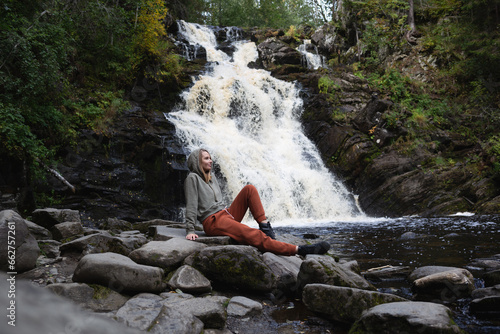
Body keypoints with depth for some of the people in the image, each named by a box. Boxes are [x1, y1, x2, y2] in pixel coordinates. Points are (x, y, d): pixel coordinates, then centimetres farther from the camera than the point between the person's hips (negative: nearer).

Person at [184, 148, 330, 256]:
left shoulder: (211, 177, 22)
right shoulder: (193, 178, -3)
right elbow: (191, 206, -10)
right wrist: (190, 231, -15)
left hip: (226, 214, 9)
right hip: (213, 222, -9)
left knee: (249, 189, -4)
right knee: (255, 237, -27)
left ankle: (265, 226, -15)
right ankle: (299, 250, -37)